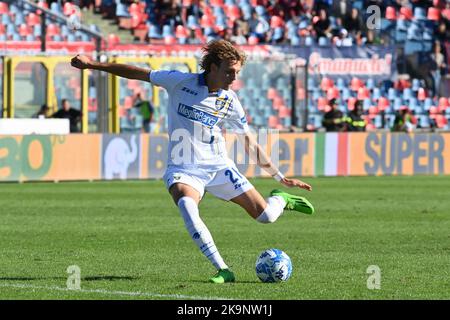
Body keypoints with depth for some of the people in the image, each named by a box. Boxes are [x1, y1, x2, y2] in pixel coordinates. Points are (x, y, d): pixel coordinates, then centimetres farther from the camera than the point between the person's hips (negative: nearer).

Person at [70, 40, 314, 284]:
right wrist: (92, 64, 2)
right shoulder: (180, 82, -8)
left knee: (266, 215, -9)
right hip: (183, 170, -2)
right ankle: (222, 270, -32)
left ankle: (280, 200, 31)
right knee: (187, 205, -37)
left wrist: (281, 178, 9)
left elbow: (250, 144, 8)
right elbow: (138, 73, 1)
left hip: (218, 167, 2)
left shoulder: (230, 102, -1)